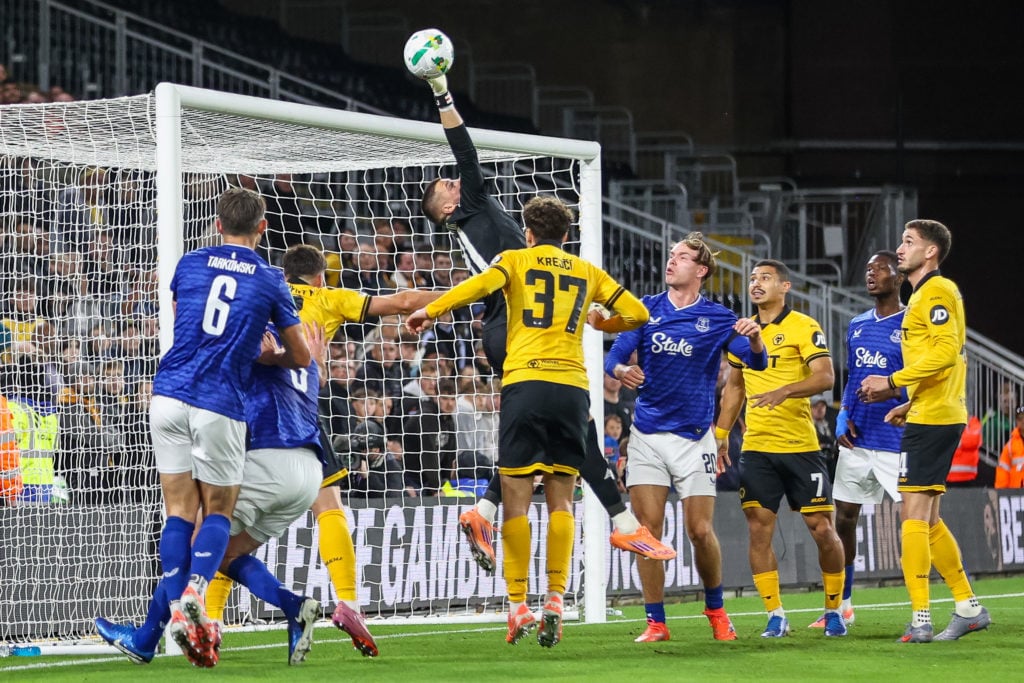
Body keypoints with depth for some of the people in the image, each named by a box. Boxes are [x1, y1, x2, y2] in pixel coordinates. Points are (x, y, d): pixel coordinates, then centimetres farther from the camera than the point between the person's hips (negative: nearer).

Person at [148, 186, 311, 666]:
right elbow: (301, 359, 11)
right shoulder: (270, 282, 3)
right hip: (220, 405, -2)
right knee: (218, 511, 10)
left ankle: (178, 610, -5)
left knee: (179, 511, 8)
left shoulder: (189, 265, 10)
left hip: (170, 395, 2)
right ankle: (194, 594, -16)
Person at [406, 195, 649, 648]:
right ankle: (555, 601, -6)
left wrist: (430, 311, -11)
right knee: (561, 500, 6)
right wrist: (602, 324, 37)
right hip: (572, 387, 3)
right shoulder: (587, 272, 18)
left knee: (516, 498, 0)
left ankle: (518, 606, -4)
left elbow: (482, 284, -10)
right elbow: (637, 314, 19)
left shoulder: (516, 260, 10)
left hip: (525, 382, -3)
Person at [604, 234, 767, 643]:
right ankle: (656, 622, 2)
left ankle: (715, 610, 17)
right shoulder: (646, 309, 6)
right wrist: (622, 371, -23)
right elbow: (614, 357, 1)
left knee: (700, 531, -5)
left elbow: (756, 361, -6)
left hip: (694, 436, -2)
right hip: (647, 434, 2)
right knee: (648, 529, -5)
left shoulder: (717, 318, 2)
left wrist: (755, 339, -29)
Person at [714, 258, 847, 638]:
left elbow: (825, 377, -17)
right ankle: (775, 616, 3)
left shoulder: (804, 327, -5)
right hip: (756, 448, 4)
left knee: (821, 529, -2)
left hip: (801, 446, -4)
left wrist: (784, 391, -31)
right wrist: (721, 434, 16)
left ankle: (833, 609, 14)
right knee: (758, 529, -3)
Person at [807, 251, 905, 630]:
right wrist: (843, 416, 5)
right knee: (844, 519, 10)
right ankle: (842, 605, 21)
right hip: (856, 439, 7)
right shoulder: (857, 325, 14)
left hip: (895, 440, -7)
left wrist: (893, 390, -27)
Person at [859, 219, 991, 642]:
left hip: (932, 419, -10)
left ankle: (920, 619, -13)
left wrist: (893, 381, -20)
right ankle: (969, 608, 16)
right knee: (927, 519, 13)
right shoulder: (924, 294, 20)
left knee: (914, 515, -11)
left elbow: (946, 352, -22)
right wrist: (910, 405, 21)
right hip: (932, 415, 10)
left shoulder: (937, 291, -11)